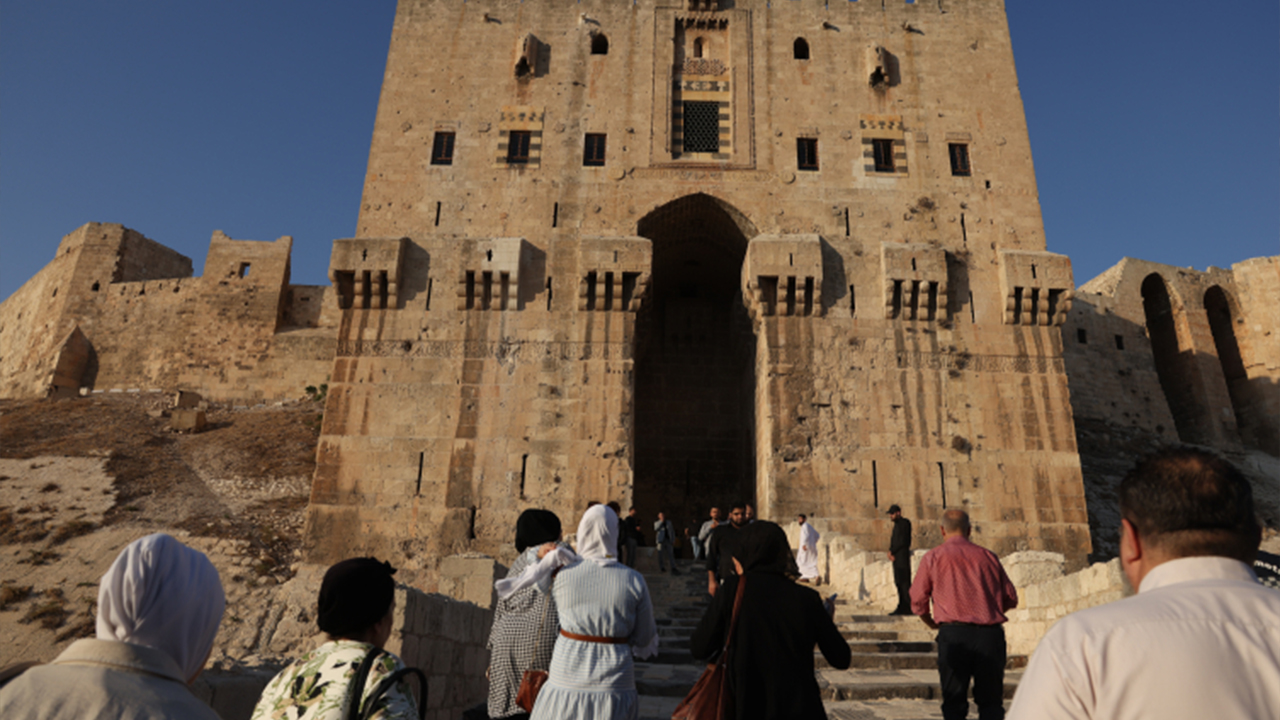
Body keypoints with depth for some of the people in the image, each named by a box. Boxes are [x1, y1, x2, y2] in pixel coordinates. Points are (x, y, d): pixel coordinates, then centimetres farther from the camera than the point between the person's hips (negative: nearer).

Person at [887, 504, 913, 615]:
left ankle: (909, 607, -6)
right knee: (899, 582, 8)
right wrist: (891, 553, 0)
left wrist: (892, 551, -9)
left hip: (903, 556, -9)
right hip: (896, 558, 9)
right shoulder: (897, 524, 19)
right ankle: (902, 607, 12)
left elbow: (903, 541, -16)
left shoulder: (905, 523, -9)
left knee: (904, 582, -9)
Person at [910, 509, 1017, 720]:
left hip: (953, 634, -2)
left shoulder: (933, 557, 5)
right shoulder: (989, 556, 12)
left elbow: (918, 601, 4)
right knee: (990, 701, 13)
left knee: (954, 702, 7)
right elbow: (1011, 599, 12)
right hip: (991, 635, 2)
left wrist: (933, 624, 23)